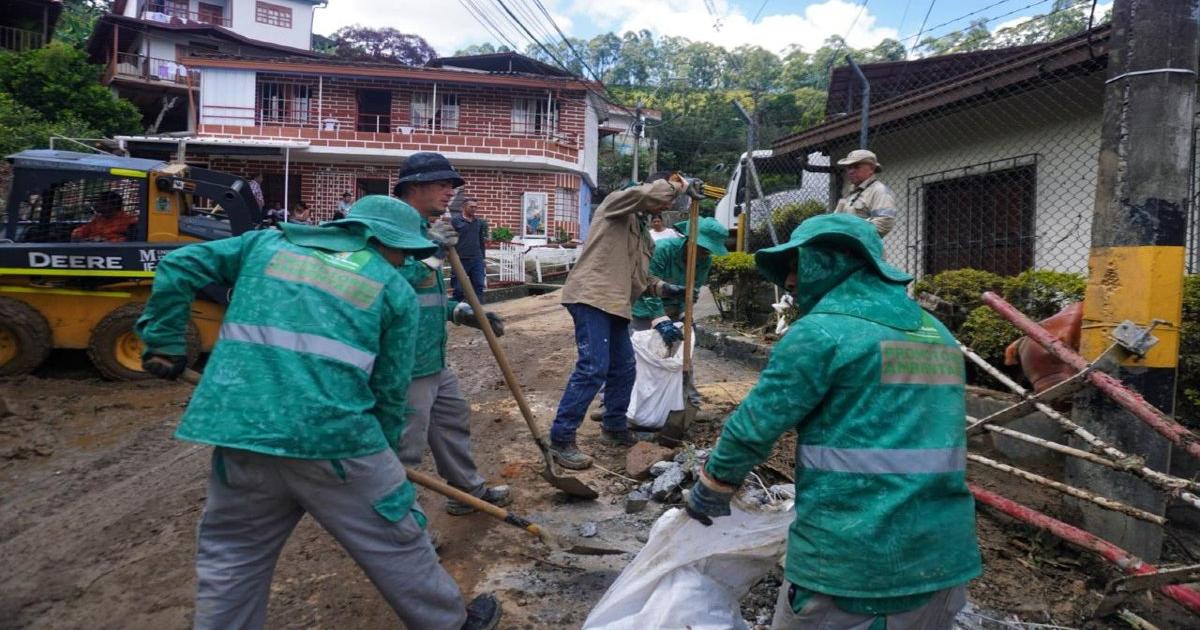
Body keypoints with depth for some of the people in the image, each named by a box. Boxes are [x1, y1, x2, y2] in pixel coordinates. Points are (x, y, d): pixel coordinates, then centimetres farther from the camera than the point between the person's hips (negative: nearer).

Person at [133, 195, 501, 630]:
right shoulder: (396, 290, 7)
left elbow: (178, 266, 15)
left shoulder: (268, 243, 18)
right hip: (334, 437, -3)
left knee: (230, 563, 21)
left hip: (240, 432, 3)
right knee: (396, 547, 16)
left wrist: (164, 342, 22)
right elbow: (391, 390, 7)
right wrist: (381, 449, 21)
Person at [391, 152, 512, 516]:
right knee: (407, 447, -1)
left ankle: (469, 490, 41)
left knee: (455, 421, 23)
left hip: (435, 359, 11)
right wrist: (430, 256, -25)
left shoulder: (424, 228, 16)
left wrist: (461, 312, 15)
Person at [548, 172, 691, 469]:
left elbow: (638, 275, 24)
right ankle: (561, 439, -8)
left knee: (623, 368, 14)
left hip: (615, 304, 10)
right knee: (593, 368, -15)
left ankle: (614, 427, 32)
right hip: (591, 297, -10)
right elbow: (650, 193, -22)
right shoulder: (617, 203, -2)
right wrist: (677, 186, -4)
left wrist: (662, 288, 7)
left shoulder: (643, 232, 23)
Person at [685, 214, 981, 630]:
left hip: (851, 558, -7)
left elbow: (755, 425, -9)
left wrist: (710, 491, 8)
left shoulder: (822, 331, -11)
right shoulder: (938, 335, 12)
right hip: (942, 555, 7)